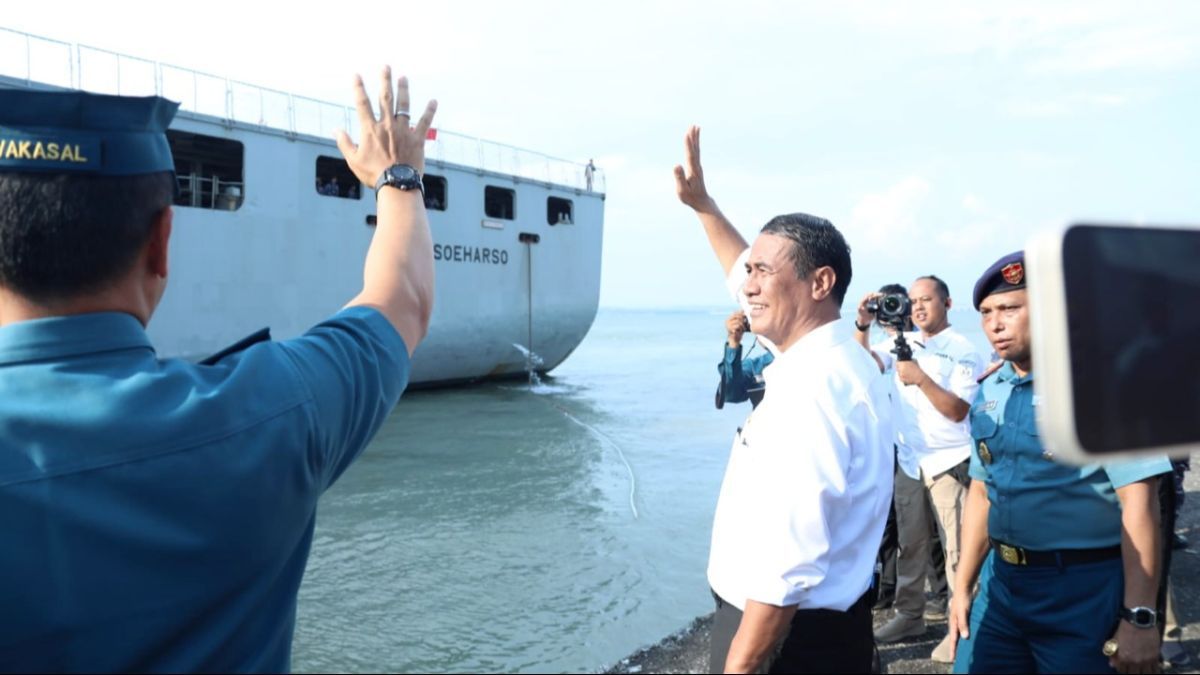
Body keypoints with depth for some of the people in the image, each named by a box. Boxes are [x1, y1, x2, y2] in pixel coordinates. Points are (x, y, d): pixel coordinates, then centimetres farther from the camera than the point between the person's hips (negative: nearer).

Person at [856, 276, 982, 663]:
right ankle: (909, 615, 23)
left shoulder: (963, 352, -7)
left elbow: (958, 410, -14)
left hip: (948, 463, -5)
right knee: (909, 543, 12)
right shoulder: (904, 343, 8)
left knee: (956, 548, 0)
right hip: (909, 460, 5)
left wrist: (921, 379, -23)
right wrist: (862, 326, -14)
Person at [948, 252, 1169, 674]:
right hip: (1000, 581, 6)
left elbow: (1138, 500, -16)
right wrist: (962, 587, 14)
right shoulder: (989, 394, 6)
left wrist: (1139, 617, -18)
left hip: (1084, 588, -5)